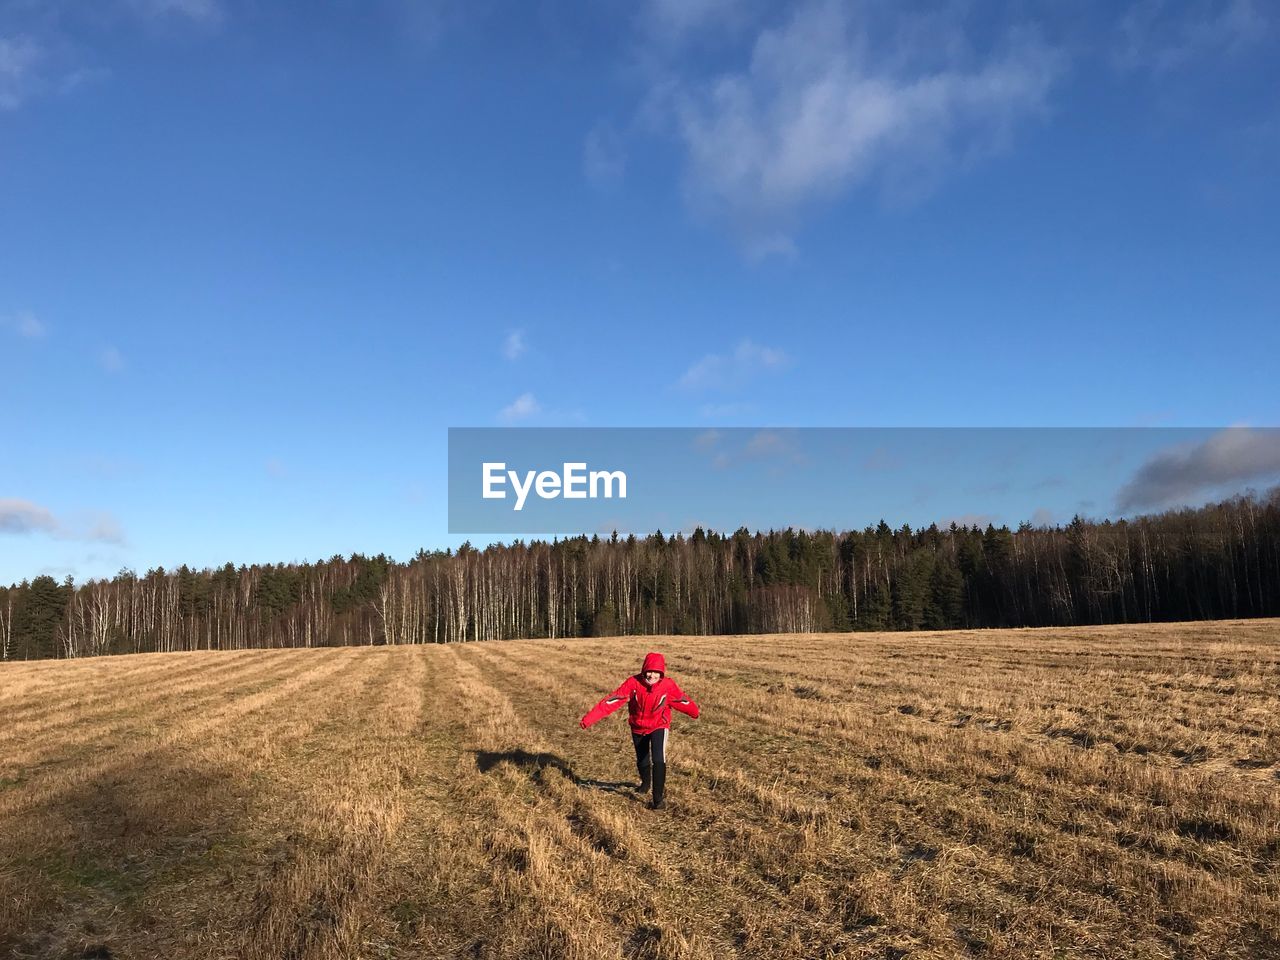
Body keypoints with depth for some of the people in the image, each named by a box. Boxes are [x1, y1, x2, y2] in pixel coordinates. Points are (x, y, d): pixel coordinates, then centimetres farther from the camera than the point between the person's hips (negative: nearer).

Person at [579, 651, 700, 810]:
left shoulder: (668, 685, -25)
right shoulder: (633, 683, -28)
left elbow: (681, 700, -4)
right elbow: (612, 700, -33)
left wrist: (695, 712, 15)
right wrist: (589, 718, -39)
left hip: (659, 726, -1)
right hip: (638, 728, 2)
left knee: (658, 760, -22)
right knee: (642, 761, 20)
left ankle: (658, 798, -4)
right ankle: (645, 782, 55)